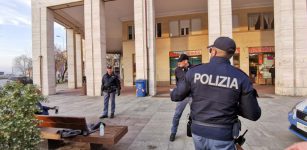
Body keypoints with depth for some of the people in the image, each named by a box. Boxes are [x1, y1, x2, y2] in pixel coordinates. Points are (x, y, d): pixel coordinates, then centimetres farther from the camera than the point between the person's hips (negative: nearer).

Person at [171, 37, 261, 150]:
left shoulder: (195, 72, -9)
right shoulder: (241, 78, -11)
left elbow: (175, 96, 1)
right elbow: (253, 114, -5)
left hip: (199, 132, 3)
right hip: (222, 137, -2)